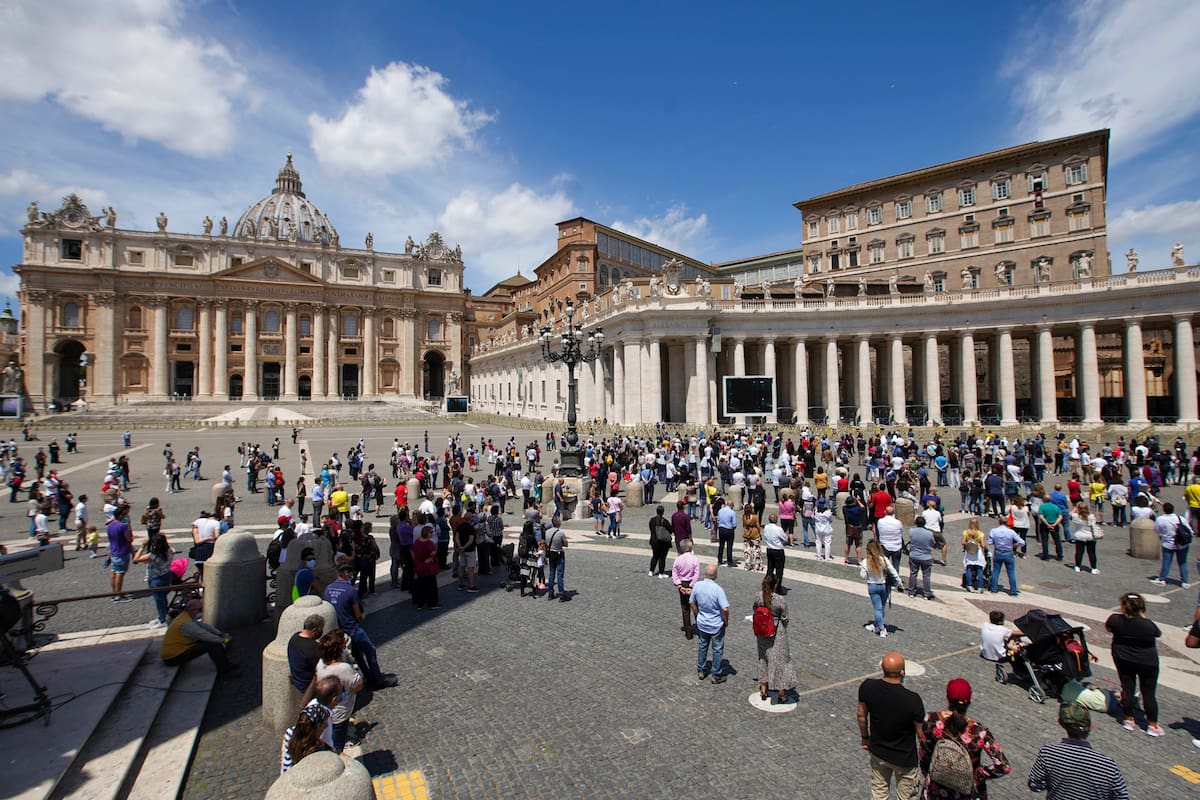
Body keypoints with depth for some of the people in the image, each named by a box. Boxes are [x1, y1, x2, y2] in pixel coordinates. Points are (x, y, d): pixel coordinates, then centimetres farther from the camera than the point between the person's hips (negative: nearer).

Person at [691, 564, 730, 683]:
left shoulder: (697, 586, -12)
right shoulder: (718, 589, -27)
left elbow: (692, 603, 1)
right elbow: (725, 609, -27)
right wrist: (726, 622, -8)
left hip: (701, 624, 4)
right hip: (716, 626, -4)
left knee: (702, 646, 22)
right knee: (717, 650, 13)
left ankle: (700, 671, 33)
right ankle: (717, 676, 25)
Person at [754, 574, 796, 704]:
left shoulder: (759, 595, -12)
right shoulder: (780, 599, -23)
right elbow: (785, 619, -12)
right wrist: (784, 630, 9)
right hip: (777, 633, -4)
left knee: (763, 659, 19)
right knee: (780, 660, 12)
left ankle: (763, 690, 29)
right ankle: (781, 694, 23)